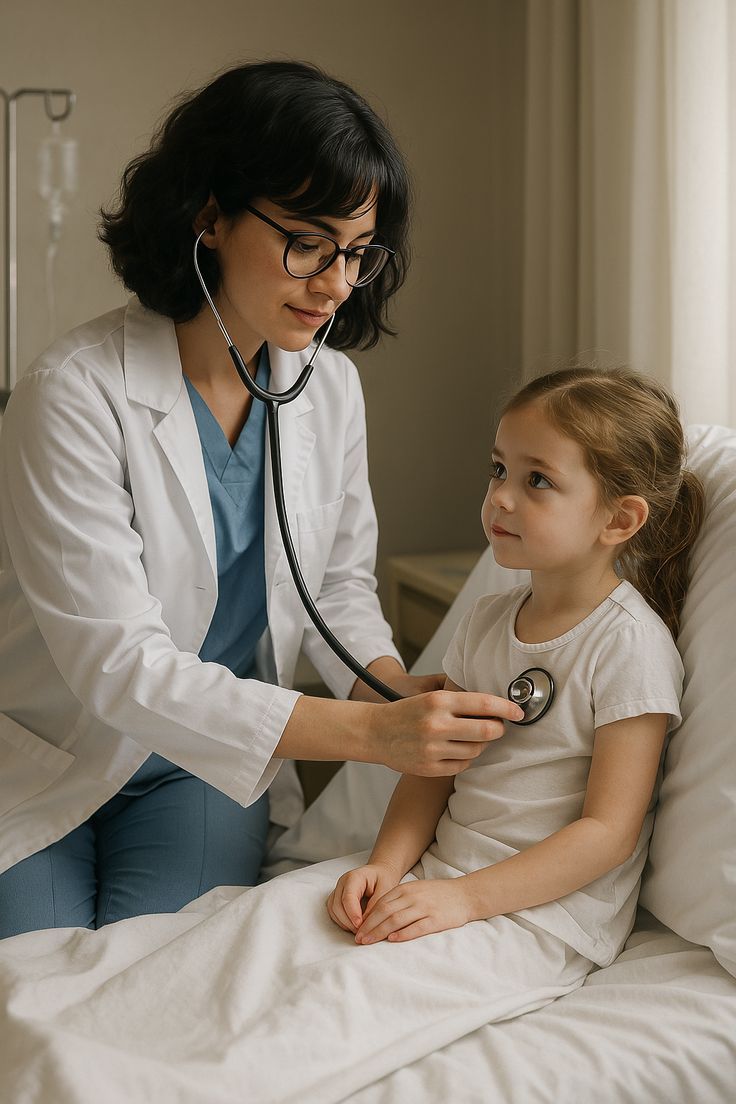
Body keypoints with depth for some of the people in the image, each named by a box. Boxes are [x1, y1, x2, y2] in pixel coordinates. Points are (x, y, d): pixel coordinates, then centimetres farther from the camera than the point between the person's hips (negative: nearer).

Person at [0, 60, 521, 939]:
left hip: (205, 766, 4)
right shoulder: (77, 394, -25)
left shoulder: (329, 386, -5)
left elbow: (338, 580, 7)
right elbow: (117, 661, -29)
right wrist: (369, 732, -35)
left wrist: (392, 687, -16)